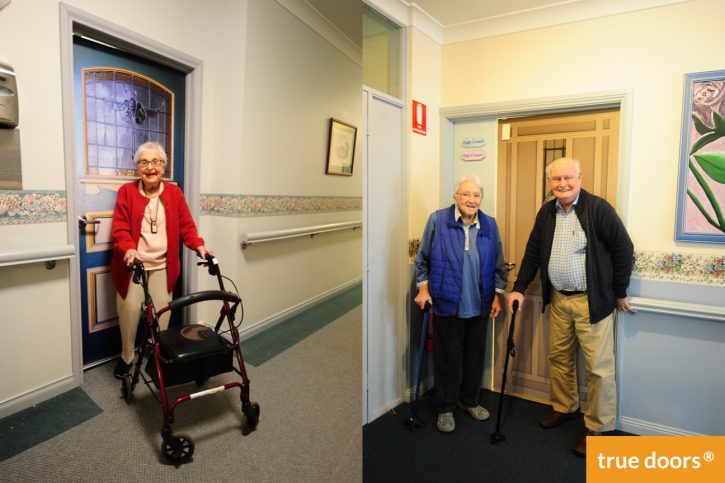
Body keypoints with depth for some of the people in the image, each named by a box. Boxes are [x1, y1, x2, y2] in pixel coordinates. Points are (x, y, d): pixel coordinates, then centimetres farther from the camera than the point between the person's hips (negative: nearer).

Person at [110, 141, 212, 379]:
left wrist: (198, 245, -12)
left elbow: (186, 225, 5)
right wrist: (128, 249, -24)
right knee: (129, 309, 0)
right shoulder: (126, 191, -1)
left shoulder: (174, 192, 4)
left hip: (162, 265, 2)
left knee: (162, 310, 4)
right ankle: (126, 357, 24)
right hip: (133, 264, -1)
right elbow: (120, 228, -5)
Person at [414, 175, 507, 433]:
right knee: (447, 356, 6)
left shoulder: (490, 225, 3)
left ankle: (469, 400, 36)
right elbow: (423, 258, 0)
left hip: (479, 305, 4)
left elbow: (498, 265, 10)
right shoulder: (438, 220, -7)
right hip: (447, 303, -3)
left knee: (475, 355, 15)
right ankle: (446, 408, 24)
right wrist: (423, 288, -6)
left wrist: (497, 295, 8)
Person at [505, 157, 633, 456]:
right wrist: (519, 289, 5)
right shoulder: (546, 212, 6)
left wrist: (619, 293, -3)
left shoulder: (598, 208, -11)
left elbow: (624, 250, -7)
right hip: (558, 299, 5)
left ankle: (597, 427, 19)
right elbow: (533, 252, 10)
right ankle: (564, 407, 36)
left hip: (593, 301, -5)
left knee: (598, 367, 2)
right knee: (558, 358, 16)